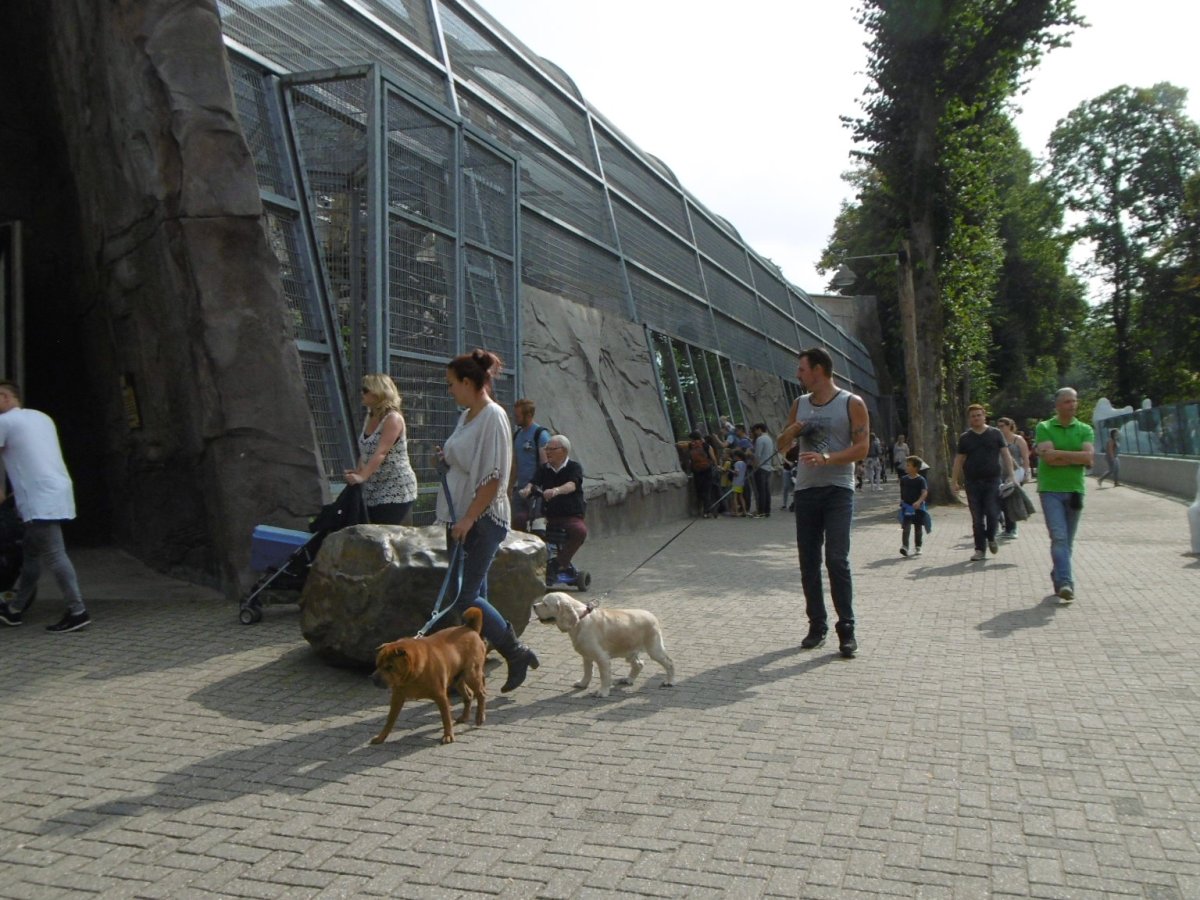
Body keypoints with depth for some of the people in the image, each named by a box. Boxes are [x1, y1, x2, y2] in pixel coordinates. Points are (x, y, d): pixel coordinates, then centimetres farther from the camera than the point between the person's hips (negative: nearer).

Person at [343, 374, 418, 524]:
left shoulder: (393, 418, -14)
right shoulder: (369, 418, 11)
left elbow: (381, 453, -23)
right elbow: (365, 451, 14)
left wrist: (362, 477, -32)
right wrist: (359, 471, -4)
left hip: (396, 491, -8)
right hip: (374, 492, 8)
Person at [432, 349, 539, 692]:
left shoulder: (493, 416, -13)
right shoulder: (467, 416, 14)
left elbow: (494, 477, -19)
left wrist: (468, 518, -20)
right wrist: (447, 458, 6)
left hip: (483, 520, -9)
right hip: (462, 519, 9)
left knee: (466, 597, -9)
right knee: (472, 594, 11)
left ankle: (517, 654, 6)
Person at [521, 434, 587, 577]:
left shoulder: (574, 468, -2)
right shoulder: (543, 469, 12)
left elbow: (571, 485, -23)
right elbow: (534, 482, -5)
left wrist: (556, 491, -45)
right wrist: (527, 489, -31)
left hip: (571, 516, -5)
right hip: (548, 516, 5)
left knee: (580, 530, -36)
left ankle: (558, 563, -15)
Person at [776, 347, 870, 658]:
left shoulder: (852, 403, -1)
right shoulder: (800, 404, 14)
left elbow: (862, 447, -9)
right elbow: (781, 445, 19)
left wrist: (826, 459, -23)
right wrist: (790, 432, -4)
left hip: (838, 489, -5)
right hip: (805, 490, 5)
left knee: (837, 559, -10)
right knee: (809, 561, 5)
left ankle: (846, 629, -2)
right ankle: (817, 625, 15)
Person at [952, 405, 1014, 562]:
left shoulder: (995, 434, 5)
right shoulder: (965, 437, 7)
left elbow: (1006, 455, 4)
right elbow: (959, 460, 9)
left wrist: (1010, 475, -4)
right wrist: (956, 481, 5)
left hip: (992, 480, -1)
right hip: (972, 482, 1)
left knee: (993, 513, -8)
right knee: (977, 518, 4)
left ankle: (991, 538, 21)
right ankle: (980, 549, 12)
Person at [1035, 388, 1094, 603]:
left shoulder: (1085, 430, 9)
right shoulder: (1044, 428, 1)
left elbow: (1088, 457, -8)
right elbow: (1048, 457, -14)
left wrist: (1058, 453, -11)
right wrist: (1076, 458, -8)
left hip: (1075, 490, 3)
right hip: (1050, 490, -3)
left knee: (1067, 541, 9)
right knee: (1059, 537, -13)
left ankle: (1058, 577, 23)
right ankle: (1065, 582, -18)